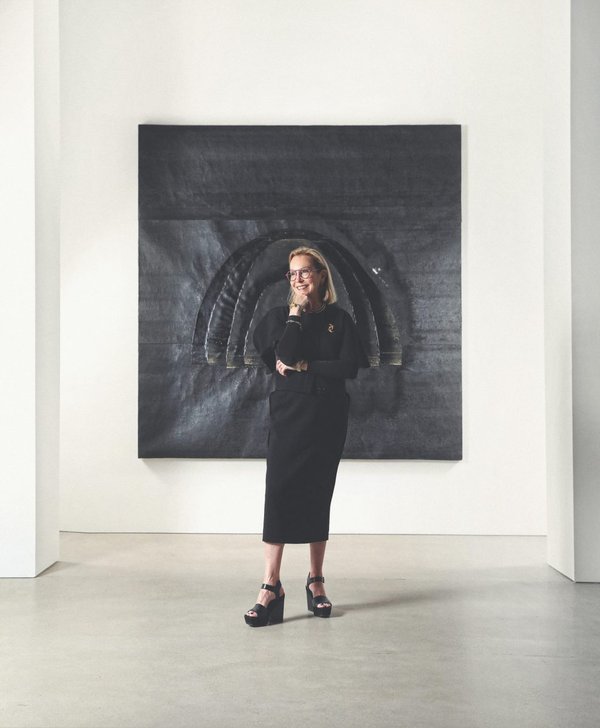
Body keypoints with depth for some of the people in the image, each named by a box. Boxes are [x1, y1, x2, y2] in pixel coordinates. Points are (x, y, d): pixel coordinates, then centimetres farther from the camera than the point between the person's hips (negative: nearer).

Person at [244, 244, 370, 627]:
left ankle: (317, 581, 16)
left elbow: (349, 368, -6)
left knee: (318, 495, 5)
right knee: (280, 491, -11)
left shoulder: (340, 319, 6)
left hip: (328, 415, 1)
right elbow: (285, 354, -12)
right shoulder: (280, 316, 7)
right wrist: (296, 313, -8)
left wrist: (303, 366, -9)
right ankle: (271, 586, -12)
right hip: (290, 412, 0)